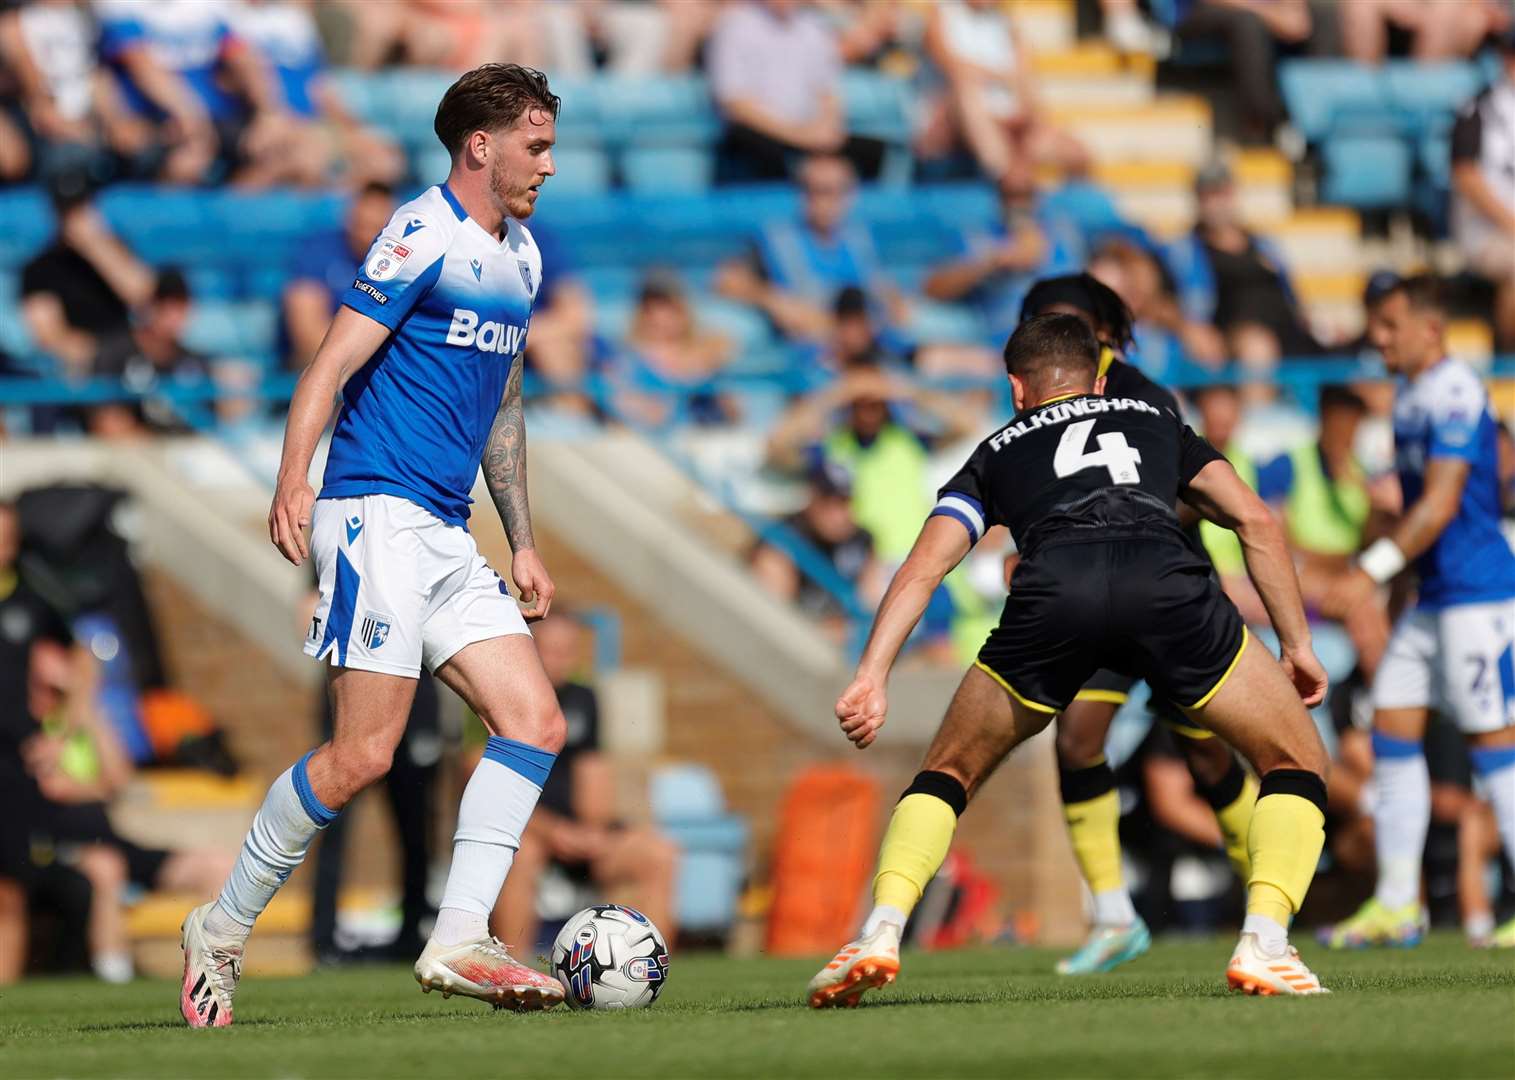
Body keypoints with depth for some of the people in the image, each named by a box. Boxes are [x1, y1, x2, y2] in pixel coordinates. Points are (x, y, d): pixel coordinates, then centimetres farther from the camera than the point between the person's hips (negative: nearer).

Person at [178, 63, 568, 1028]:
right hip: (378, 516, -9)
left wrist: (523, 543, 26)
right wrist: (293, 482, -29)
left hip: (447, 540, 9)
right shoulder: (423, 237, -9)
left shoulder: (520, 258, 18)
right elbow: (332, 364, -16)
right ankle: (223, 931, 0)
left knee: (536, 722, -4)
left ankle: (459, 939, -8)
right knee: (364, 755, -13)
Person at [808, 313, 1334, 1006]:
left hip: (1054, 591, 1)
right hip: (1166, 581, 0)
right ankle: (1264, 943, -5)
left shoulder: (997, 453, 35)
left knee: (948, 773, 23)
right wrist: (1298, 645, 28)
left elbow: (924, 567, 20)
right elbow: (1255, 521, 26)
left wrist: (871, 678, 11)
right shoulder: (1155, 423, 38)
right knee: (1297, 765, 17)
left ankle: (881, 931, 2)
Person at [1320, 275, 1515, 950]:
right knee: (1392, 725, 6)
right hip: (1434, 592, 10)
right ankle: (1396, 905, 9)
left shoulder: (1453, 393, -15)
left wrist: (1374, 570, -24)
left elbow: (1441, 504, -21)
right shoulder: (1410, 394, 14)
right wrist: (1382, 572, 21)